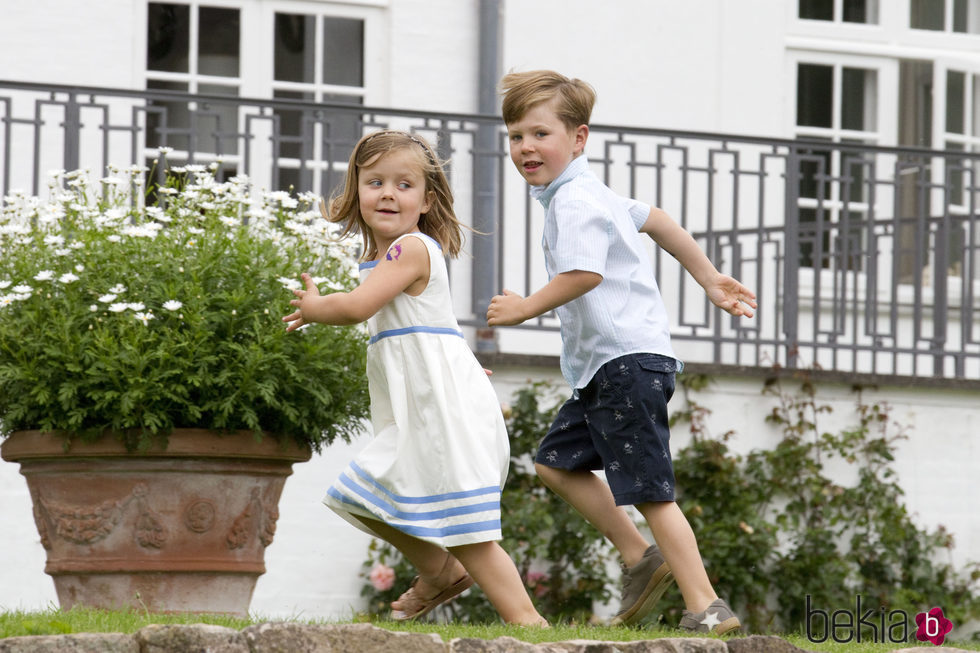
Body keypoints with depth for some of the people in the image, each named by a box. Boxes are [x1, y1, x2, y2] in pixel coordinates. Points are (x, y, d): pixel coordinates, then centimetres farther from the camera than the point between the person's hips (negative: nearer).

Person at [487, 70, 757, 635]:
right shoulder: (585, 193, 19)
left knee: (650, 490, -10)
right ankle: (641, 557, 18)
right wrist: (710, 280, 33)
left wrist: (527, 308, -16)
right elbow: (656, 220, 29)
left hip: (628, 359, -11)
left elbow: (584, 274, -29)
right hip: (603, 364, 11)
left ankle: (708, 609, -10)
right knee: (557, 461, 15)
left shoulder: (574, 201, -14)